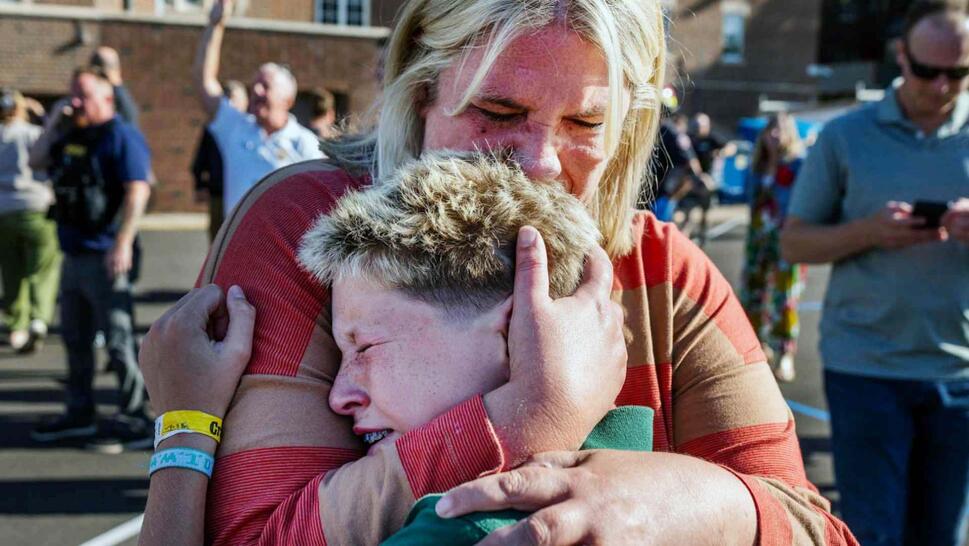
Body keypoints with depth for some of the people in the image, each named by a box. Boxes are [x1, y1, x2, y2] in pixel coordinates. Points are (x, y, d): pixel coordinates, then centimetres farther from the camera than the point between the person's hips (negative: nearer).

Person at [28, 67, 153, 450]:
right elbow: (35, 161, 25)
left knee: (117, 341, -6)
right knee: (75, 339, 17)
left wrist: (122, 244, -27)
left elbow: (137, 192, -20)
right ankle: (80, 414, 29)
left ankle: (134, 420, 0)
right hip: (73, 255, 9)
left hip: (104, 257, -9)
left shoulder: (121, 136, -10)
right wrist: (54, 124, 11)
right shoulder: (71, 136, 16)